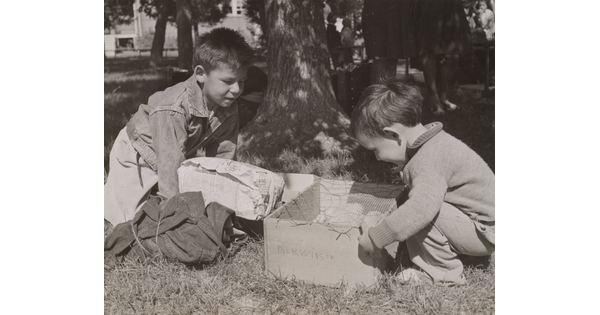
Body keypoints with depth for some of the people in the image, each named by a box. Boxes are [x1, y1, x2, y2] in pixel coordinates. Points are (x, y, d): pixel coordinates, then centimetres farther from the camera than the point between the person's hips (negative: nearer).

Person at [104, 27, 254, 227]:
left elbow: (223, 158, -13)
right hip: (137, 158, -6)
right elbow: (171, 166, -39)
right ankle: (108, 194, 18)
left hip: (185, 156, 7)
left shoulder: (229, 108, -18)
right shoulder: (172, 110, -40)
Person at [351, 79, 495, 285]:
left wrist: (374, 239, -34)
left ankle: (443, 274, -9)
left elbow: (421, 207, -43)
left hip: (484, 234, -10)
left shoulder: (430, 160, -28)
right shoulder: (432, 145, 3)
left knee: (419, 214, -25)